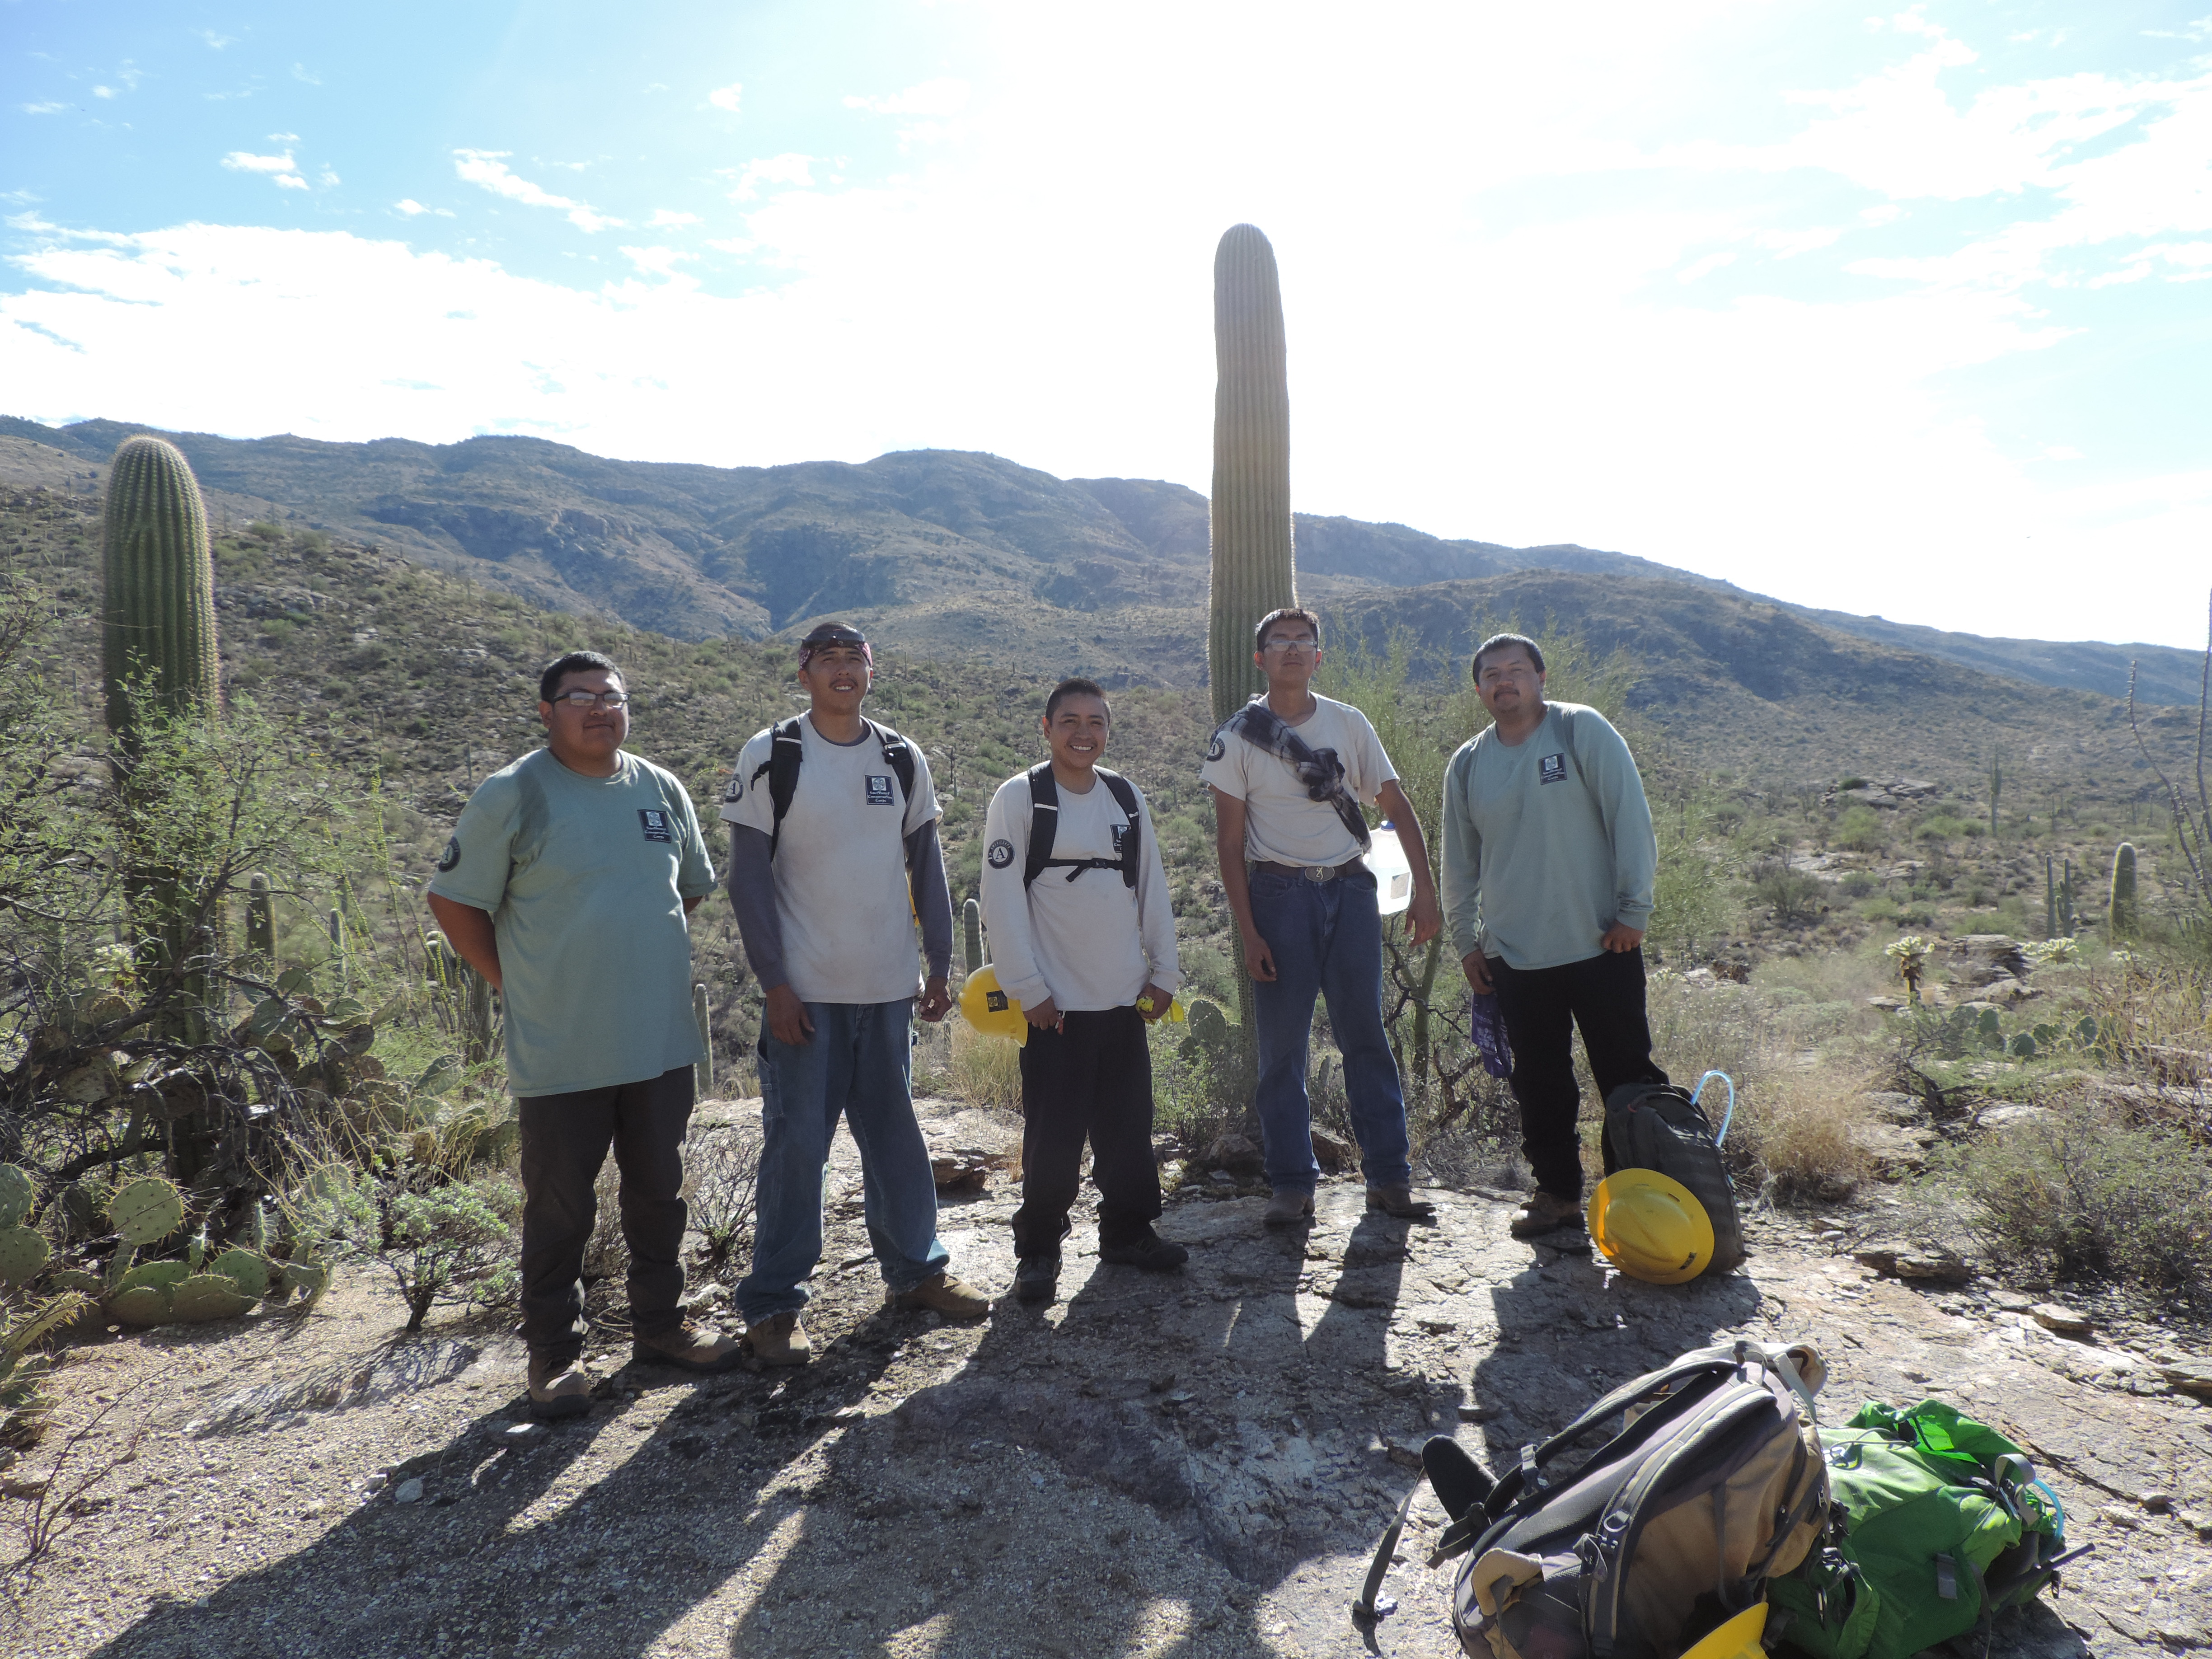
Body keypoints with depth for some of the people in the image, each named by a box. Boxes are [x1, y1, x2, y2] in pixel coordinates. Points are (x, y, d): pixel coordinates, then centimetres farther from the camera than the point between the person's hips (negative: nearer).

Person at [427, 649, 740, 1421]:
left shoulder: (662, 790, 6)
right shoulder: (511, 795, -7)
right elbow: (454, 900, -3)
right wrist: (513, 983, -4)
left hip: (661, 1043, 5)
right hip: (560, 1056, -4)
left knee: (660, 1194, 16)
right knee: (559, 1210, 7)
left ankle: (659, 1325, 33)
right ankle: (554, 1354, 25)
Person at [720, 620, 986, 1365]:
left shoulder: (903, 759, 6)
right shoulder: (771, 757, -4)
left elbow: (926, 864, 11)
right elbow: (749, 877, -6)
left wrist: (940, 964, 8)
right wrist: (773, 983, -10)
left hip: (888, 991, 4)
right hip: (805, 993, -3)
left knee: (896, 1135, 14)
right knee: (796, 1144, 1)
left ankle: (916, 1268, 30)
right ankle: (772, 1304, 16)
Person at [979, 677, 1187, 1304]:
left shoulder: (1126, 797, 9)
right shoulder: (1020, 798, -6)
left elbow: (1152, 889, 13)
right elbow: (1002, 901, -9)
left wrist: (1163, 971, 10)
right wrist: (1028, 988, -11)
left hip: (1125, 998, 5)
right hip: (1056, 1004, -5)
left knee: (1129, 1125, 12)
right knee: (1054, 1135, 1)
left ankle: (1128, 1231, 30)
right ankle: (1038, 1248, 18)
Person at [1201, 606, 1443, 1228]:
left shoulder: (1349, 724, 6)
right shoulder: (1238, 736, -1)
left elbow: (1397, 806, 8)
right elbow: (1230, 840, -2)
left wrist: (1424, 889, -1)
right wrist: (1249, 932, -8)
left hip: (1350, 888, 2)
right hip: (1279, 893, -2)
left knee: (1367, 1037, 4)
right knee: (1282, 1047, 2)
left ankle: (1389, 1177, 14)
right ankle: (1293, 1186, 12)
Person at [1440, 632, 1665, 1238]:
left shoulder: (1583, 731, -4)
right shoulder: (1467, 765, 8)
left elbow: (1630, 818, -5)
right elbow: (1459, 863, 15)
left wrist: (1634, 908, -9)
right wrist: (1466, 940, 13)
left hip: (1600, 944, -3)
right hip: (1514, 956, 4)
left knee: (1628, 1073, 5)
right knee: (1539, 1084, 11)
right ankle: (1558, 1192, 24)